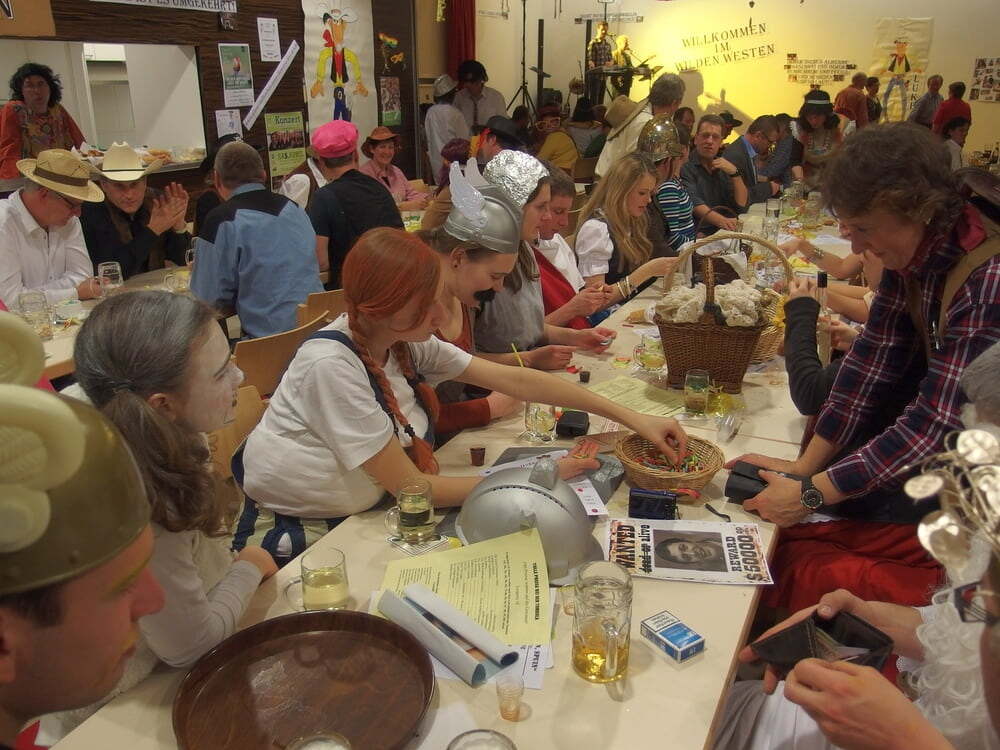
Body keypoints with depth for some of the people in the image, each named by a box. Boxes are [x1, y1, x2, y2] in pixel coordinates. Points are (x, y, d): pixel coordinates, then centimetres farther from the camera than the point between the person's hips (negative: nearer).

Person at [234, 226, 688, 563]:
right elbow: (411, 486, -24)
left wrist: (631, 418, -8)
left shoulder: (406, 343, -6)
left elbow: (515, 380, -5)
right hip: (294, 539, -6)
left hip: (357, 515, 7)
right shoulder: (331, 365, -28)